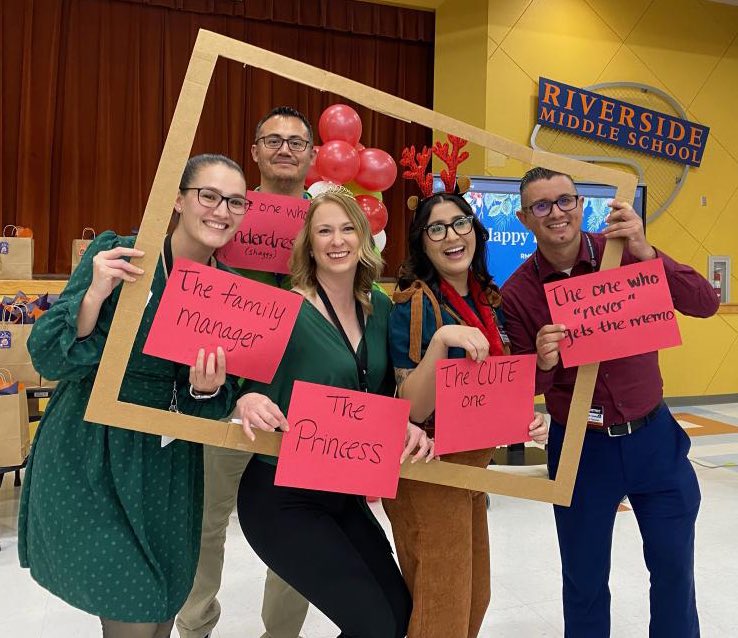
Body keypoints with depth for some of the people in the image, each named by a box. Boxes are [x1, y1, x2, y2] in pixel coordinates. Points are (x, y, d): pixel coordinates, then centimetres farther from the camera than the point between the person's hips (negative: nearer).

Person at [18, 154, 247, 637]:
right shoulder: (115, 254, -13)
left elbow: (218, 404, 3)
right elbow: (48, 360, -13)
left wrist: (208, 390, -20)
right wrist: (95, 295, -29)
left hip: (168, 466, 4)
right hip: (90, 458, -4)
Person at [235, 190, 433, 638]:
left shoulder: (379, 308, 2)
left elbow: (384, 398, 8)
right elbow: (255, 392, -13)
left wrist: (408, 428, -12)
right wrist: (248, 401, -35)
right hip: (282, 497, -6)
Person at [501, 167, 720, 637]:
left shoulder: (622, 252, -8)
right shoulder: (518, 293, -10)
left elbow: (705, 304, -14)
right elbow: (527, 386, -4)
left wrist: (645, 253, -26)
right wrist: (544, 363, -27)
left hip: (654, 437, 1)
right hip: (580, 448, -1)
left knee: (674, 568, 17)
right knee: (585, 580, 14)